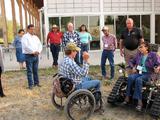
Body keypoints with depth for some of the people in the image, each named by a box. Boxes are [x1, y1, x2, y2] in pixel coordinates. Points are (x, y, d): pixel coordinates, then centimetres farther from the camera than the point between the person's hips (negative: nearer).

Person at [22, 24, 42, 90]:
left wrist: (38, 51, -8)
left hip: (36, 55, 6)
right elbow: (26, 46, -16)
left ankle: (36, 82, 21)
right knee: (29, 71, -2)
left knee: (35, 70, 12)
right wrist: (33, 51, -17)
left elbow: (40, 45, 11)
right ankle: (30, 84, 3)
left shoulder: (35, 37, 15)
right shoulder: (25, 36, -4)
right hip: (29, 56, -5)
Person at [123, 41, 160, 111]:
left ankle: (139, 101, -34)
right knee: (130, 77, -30)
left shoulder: (153, 55, 1)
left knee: (138, 79, -36)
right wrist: (133, 67, 2)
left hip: (147, 74, -4)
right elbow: (131, 62, 22)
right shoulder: (138, 55, 12)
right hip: (138, 72, 4)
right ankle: (127, 97, -27)